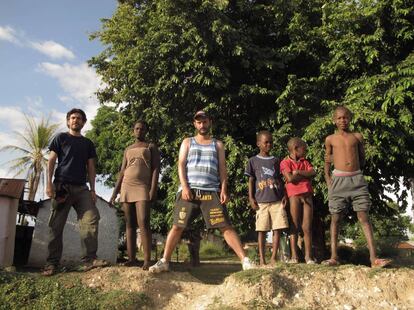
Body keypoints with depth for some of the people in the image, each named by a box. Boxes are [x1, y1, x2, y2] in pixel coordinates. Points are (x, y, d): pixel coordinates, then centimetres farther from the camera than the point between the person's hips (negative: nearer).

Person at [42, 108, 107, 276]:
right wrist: (49, 183, -9)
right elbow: (51, 161, 4)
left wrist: (92, 189, 6)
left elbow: (91, 168, 16)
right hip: (62, 186, -3)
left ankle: (89, 259, -11)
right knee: (56, 225, -3)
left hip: (81, 188, 3)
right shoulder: (60, 138, 10)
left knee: (91, 219, -12)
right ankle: (52, 263, 3)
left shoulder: (88, 143, 19)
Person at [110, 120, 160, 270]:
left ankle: (147, 260, -19)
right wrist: (115, 192, 10)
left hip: (143, 188, -5)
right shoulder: (128, 149, 22)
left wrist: (153, 189, -15)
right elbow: (122, 172, 19)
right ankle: (131, 258, 1)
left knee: (143, 224, -16)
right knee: (130, 224, 1)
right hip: (126, 188, 5)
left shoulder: (151, 147, 9)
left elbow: (156, 168, -2)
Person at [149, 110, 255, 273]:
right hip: (189, 190, 0)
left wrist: (224, 189, -4)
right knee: (177, 226, 0)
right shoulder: (187, 142, 17)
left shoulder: (217, 144, 18)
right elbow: (181, 165, 6)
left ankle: (245, 260, -7)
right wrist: (184, 187, -9)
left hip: (211, 191, 0)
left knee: (225, 226, -6)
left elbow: (222, 168, 10)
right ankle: (164, 261, 10)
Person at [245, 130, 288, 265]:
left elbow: (280, 180, 15)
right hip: (261, 201, -2)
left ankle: (273, 257, 9)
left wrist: (284, 195, 5)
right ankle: (261, 258, 9)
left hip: (277, 200, 2)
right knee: (262, 230, 1)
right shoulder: (253, 161, 5)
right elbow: (251, 180, 5)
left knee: (278, 229, 0)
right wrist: (251, 198, -2)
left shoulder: (275, 160, 13)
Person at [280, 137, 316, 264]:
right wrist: (306, 175, -2)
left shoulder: (304, 161, 19)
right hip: (294, 196, -5)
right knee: (295, 227, -2)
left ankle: (308, 256, 6)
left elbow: (313, 172, 1)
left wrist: (298, 172, -9)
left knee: (307, 227, 3)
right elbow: (290, 178, -14)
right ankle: (294, 256, 1)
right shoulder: (285, 162, 0)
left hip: (307, 195, 5)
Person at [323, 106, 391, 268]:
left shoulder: (357, 136, 11)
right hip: (338, 180, 0)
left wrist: (337, 158, 6)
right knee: (335, 219, 0)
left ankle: (373, 258, -6)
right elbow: (327, 164, 12)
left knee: (364, 217, -4)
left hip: (357, 179, 1)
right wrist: (329, 183, 0)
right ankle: (334, 257, 3)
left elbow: (363, 161, 16)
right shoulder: (330, 139, 9)